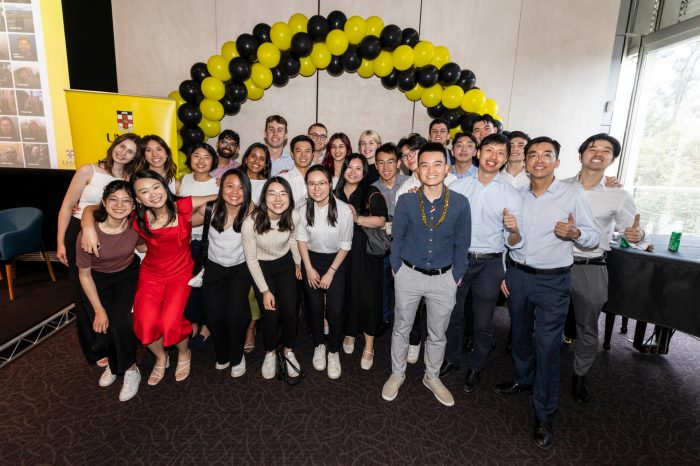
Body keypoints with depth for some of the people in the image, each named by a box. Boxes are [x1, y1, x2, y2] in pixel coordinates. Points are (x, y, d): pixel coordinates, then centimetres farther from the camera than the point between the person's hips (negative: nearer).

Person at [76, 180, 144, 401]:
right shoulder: (89, 233, -29)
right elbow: (84, 274, -15)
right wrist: (99, 310, -13)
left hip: (127, 274, 0)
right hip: (99, 278, 0)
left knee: (121, 323, -13)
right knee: (104, 324, -7)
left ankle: (130, 370, 10)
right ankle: (114, 364, 25)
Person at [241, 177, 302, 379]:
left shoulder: (293, 216, -21)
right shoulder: (250, 223, -29)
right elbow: (251, 259, -16)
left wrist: (298, 263, 13)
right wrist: (265, 291, -14)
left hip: (285, 263, 2)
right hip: (261, 267, -2)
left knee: (290, 311, -6)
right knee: (271, 315, -9)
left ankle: (288, 351, 22)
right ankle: (270, 353, 22)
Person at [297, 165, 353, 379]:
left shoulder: (343, 210, -22)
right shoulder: (304, 208, -16)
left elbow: (345, 245, -12)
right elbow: (301, 238, -1)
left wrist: (330, 273, -9)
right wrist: (309, 268, -3)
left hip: (335, 261, -2)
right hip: (311, 259, 2)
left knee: (335, 310, -3)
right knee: (315, 307, 11)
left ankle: (334, 352, 20)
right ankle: (319, 346, 35)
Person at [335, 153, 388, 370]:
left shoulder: (371, 193, -2)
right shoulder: (335, 192, 10)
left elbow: (381, 220, -14)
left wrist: (358, 218, -25)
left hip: (365, 251, -3)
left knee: (366, 295, -2)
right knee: (345, 293, 9)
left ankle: (369, 347, 12)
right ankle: (349, 333, 32)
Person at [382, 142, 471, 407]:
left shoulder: (460, 203, -10)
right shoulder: (406, 201, -11)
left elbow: (462, 244, 0)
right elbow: (397, 239, -1)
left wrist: (456, 275, 1)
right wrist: (397, 270, 0)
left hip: (444, 279, 1)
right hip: (409, 275, 0)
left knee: (437, 333, 18)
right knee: (401, 328, 16)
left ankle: (432, 377, 43)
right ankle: (397, 375, 40)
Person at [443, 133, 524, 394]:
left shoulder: (511, 196, -5)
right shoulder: (458, 186, -2)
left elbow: (514, 243, -5)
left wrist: (514, 230, -26)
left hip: (489, 264, -1)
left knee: (483, 322, 14)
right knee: (453, 316, 17)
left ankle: (476, 368, 37)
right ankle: (451, 358, 40)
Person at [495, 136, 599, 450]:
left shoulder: (573, 195, -6)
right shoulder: (517, 196, 5)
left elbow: (593, 236, -2)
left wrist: (574, 233, -25)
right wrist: (504, 271, 9)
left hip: (553, 281, -4)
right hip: (516, 274, 4)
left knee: (548, 345, -1)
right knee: (519, 333, 18)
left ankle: (544, 416, 16)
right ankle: (524, 380, 43)